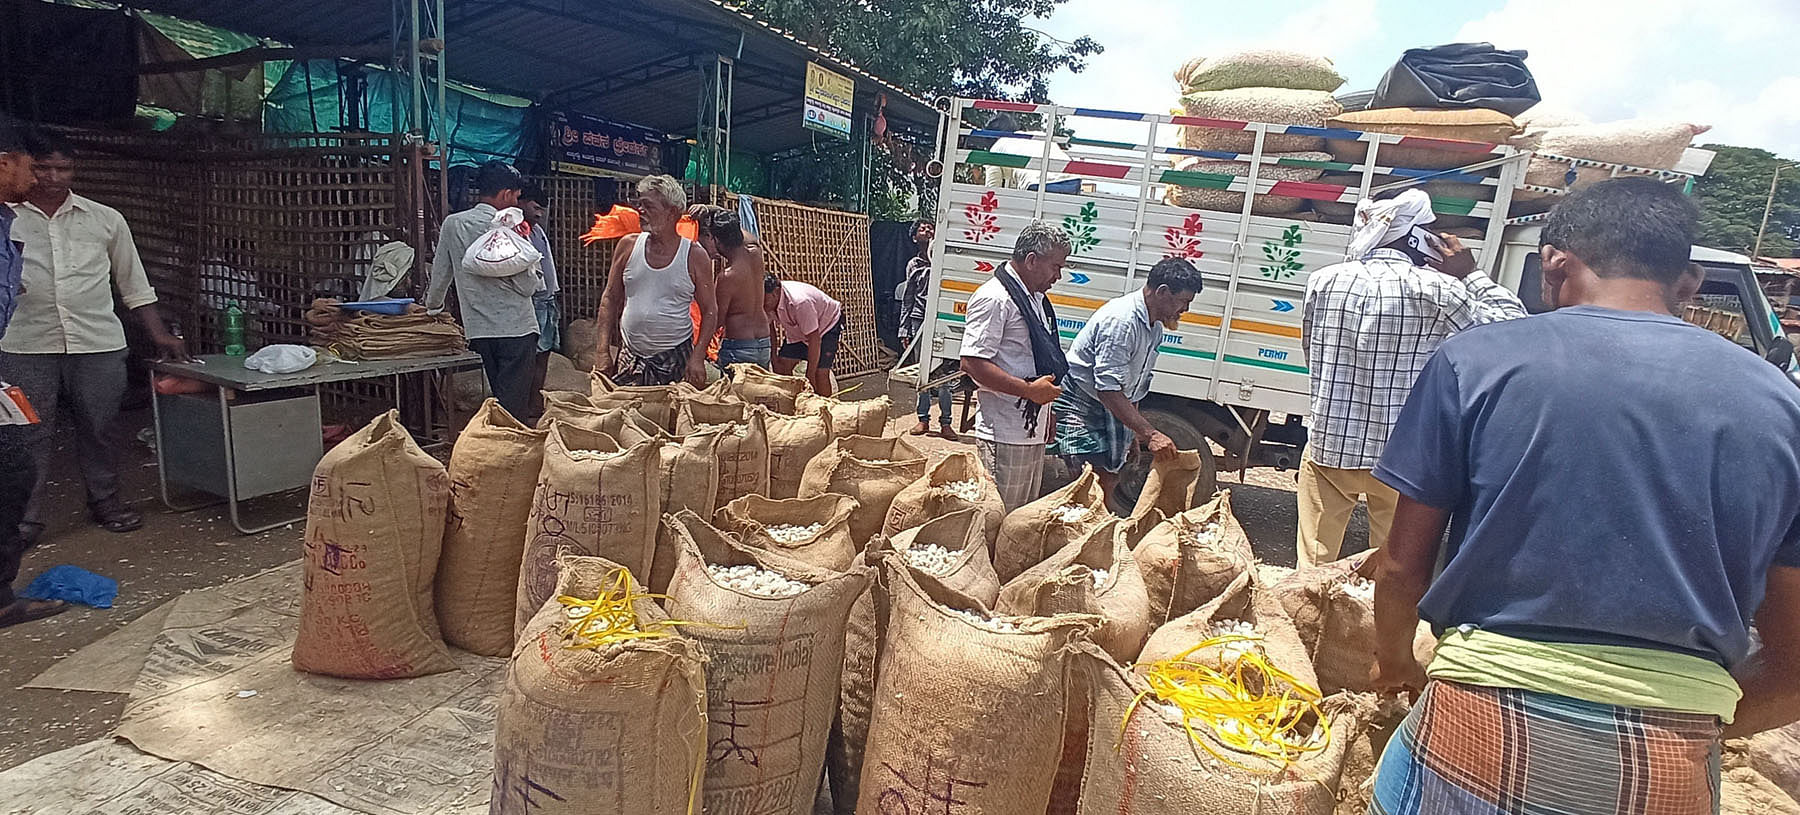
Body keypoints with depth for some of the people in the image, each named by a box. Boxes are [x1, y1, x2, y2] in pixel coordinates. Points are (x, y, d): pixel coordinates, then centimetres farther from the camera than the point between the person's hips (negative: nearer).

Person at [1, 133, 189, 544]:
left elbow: (134, 284, 11)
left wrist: (160, 335, 5)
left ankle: (104, 500, 23)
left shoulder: (106, 220, 8)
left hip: (99, 345, 1)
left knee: (98, 428, 9)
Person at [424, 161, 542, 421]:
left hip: (479, 330, 6)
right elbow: (528, 286, -10)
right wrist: (537, 276, 11)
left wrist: (433, 305, 34)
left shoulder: (452, 224, 6)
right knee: (514, 407, -4)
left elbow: (440, 275, 16)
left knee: (498, 401, 16)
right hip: (516, 328, -5)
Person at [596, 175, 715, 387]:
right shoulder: (628, 246, 4)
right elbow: (610, 299, 8)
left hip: (676, 360, -2)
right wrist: (603, 351, 0)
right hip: (630, 358, 2)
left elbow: (709, 311, 0)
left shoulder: (695, 256, -3)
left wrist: (698, 358, -11)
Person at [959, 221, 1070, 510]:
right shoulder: (994, 299, -15)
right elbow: (972, 363, -21)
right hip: (1005, 435, -10)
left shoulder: (1037, 299, 16)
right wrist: (1030, 390, -21)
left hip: (1034, 430, 10)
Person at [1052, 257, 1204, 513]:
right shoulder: (1120, 320, -26)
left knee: (1110, 482, 10)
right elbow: (1108, 389, -31)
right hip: (1079, 407, -10)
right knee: (1094, 488, -13)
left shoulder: (1155, 327, 6)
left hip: (1111, 411, 10)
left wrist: (1135, 434, 17)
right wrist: (1150, 433, -33)